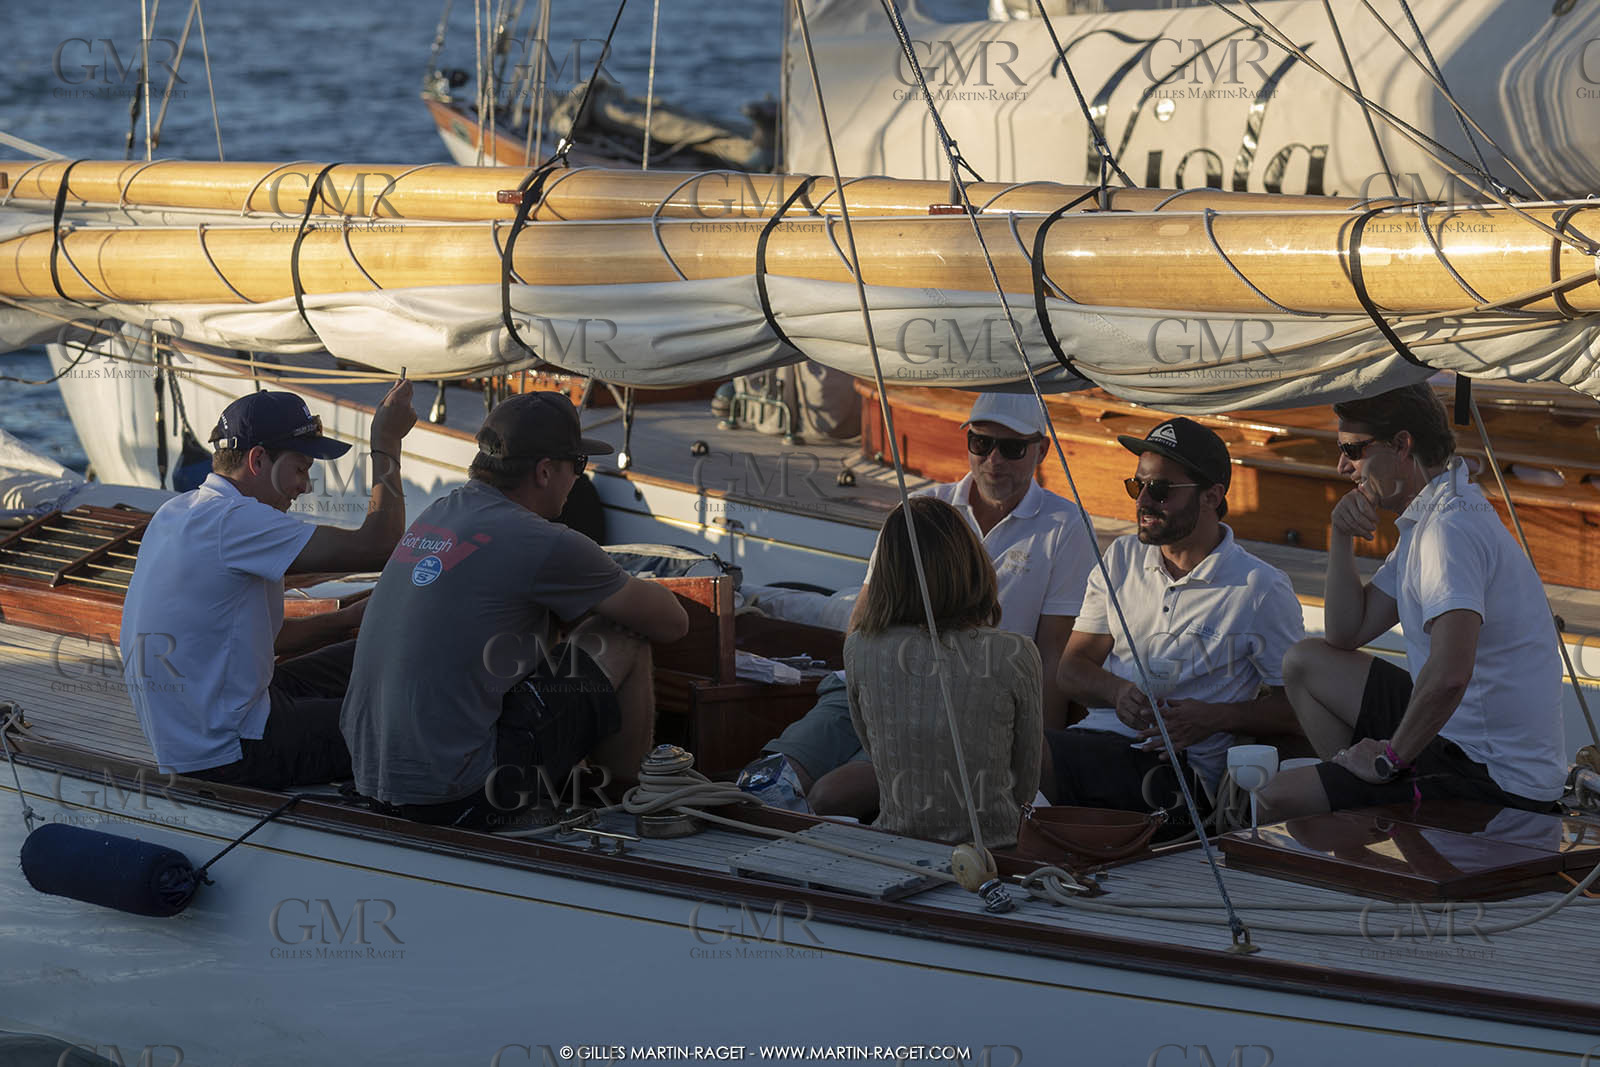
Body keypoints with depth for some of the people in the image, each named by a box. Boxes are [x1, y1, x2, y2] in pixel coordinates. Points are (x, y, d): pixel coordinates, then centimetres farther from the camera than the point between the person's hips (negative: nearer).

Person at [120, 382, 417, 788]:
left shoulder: (177, 511, 10)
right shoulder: (232, 521, -22)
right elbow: (374, 546, -24)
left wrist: (354, 617, 10)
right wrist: (386, 443, -16)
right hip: (228, 754, -10)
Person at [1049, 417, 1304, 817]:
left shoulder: (1261, 589, 1)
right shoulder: (1121, 558, 18)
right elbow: (1073, 667, 17)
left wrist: (1214, 718, -13)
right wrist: (1117, 691, -6)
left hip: (1182, 765, -5)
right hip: (1097, 736, 5)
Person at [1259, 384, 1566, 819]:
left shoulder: (1452, 527, -23)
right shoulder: (1428, 516, 12)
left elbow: (1448, 675, -36)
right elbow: (1347, 634, 20)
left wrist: (1390, 758, -21)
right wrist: (1342, 536, 6)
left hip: (1495, 780, -11)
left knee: (1277, 800, -19)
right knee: (1305, 662, 20)